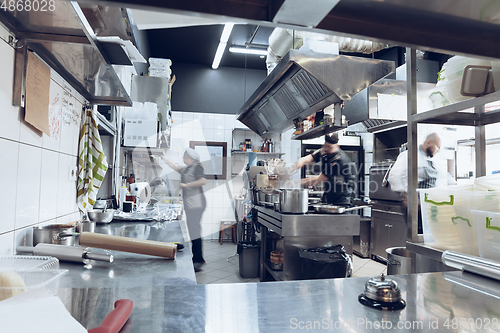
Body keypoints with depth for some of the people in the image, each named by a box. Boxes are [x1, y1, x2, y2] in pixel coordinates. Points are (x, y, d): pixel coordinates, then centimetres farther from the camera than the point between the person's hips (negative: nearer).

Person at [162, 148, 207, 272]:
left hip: (196, 201, -9)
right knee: (192, 230, 9)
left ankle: (198, 259, -9)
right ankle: (197, 259, 15)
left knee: (194, 230, -13)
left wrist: (186, 185, -15)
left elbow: (203, 181, -19)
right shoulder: (185, 169, 20)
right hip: (189, 202, 9)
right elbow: (175, 167, 37)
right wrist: (164, 159, 42)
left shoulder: (196, 167, -6)